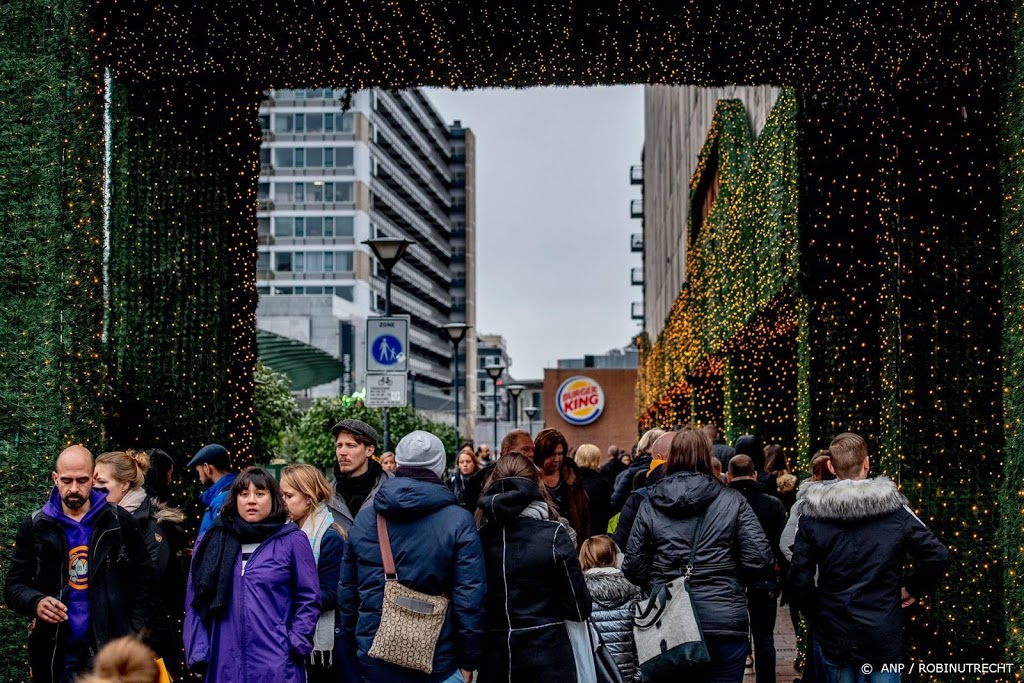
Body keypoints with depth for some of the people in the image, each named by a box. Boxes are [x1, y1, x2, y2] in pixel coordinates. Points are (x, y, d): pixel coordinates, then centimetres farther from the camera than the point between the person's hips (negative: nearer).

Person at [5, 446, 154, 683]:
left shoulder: (120, 522, 1)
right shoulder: (35, 527, 4)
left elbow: (143, 579, 6)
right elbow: (14, 585, 5)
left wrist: (135, 632, -3)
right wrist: (36, 602, -17)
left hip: (111, 649, -1)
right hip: (57, 652, 1)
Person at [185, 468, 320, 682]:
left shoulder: (292, 541, 3)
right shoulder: (212, 543, 11)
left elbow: (308, 600, 3)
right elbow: (195, 603, 10)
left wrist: (296, 645, -7)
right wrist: (198, 654, 2)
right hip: (223, 666, 3)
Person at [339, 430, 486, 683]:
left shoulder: (363, 520, 5)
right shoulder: (458, 521, -8)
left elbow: (347, 592, 11)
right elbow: (470, 599, -12)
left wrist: (354, 647, 21)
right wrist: (469, 661, -3)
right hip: (437, 663, -4)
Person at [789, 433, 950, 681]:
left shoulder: (813, 515, -6)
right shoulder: (893, 509, -5)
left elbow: (800, 580, -10)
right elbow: (937, 555, -8)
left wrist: (817, 613, 8)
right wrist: (914, 589, 7)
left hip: (833, 635, 1)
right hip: (883, 636, 0)